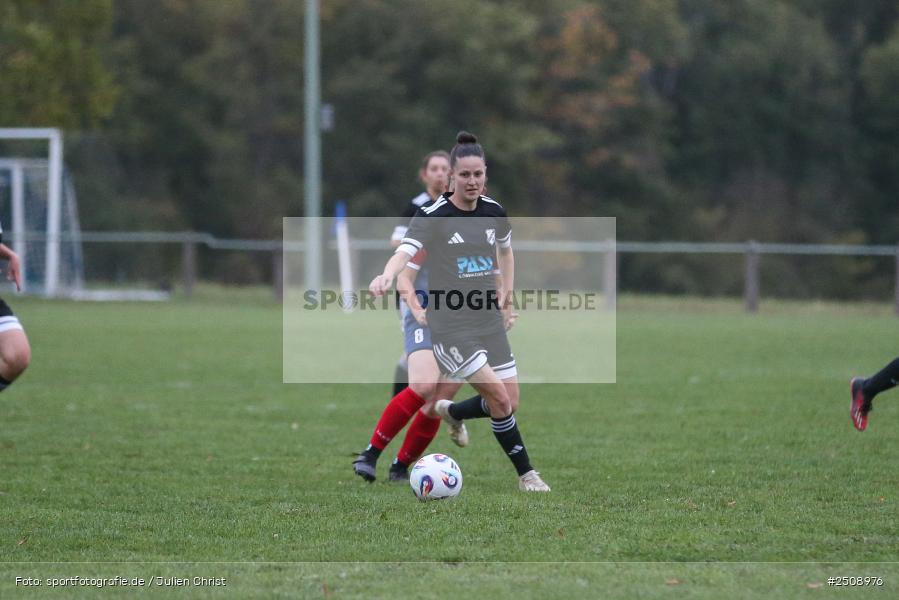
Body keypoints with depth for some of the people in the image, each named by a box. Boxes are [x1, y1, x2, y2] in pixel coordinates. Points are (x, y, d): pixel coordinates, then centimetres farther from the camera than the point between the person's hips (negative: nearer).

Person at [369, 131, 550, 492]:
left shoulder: (495, 212, 6)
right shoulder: (433, 216, -12)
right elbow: (406, 250, -29)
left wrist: (507, 294, 13)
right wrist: (387, 275, -50)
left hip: (489, 320, 6)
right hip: (451, 324, -6)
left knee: (510, 403, 5)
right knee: (500, 399, -15)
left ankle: (449, 411, 34)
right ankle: (526, 474, 0)